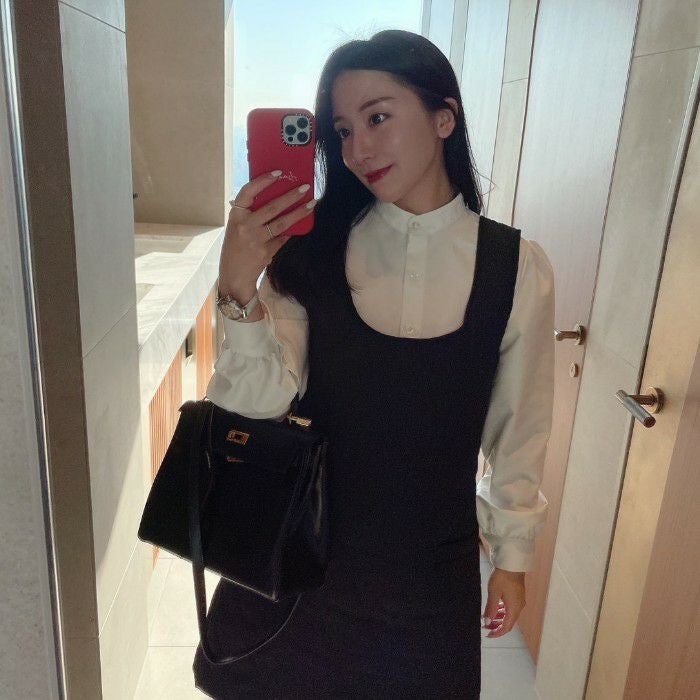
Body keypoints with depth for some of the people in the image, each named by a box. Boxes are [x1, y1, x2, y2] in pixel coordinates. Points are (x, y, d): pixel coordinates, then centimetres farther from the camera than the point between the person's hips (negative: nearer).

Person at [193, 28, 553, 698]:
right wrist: (239, 288, -30)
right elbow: (262, 405, -14)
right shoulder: (312, 248, -9)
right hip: (303, 542, 1)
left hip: (430, 560, 0)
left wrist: (513, 555, 7)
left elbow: (518, 427, -1)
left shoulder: (517, 267, -10)